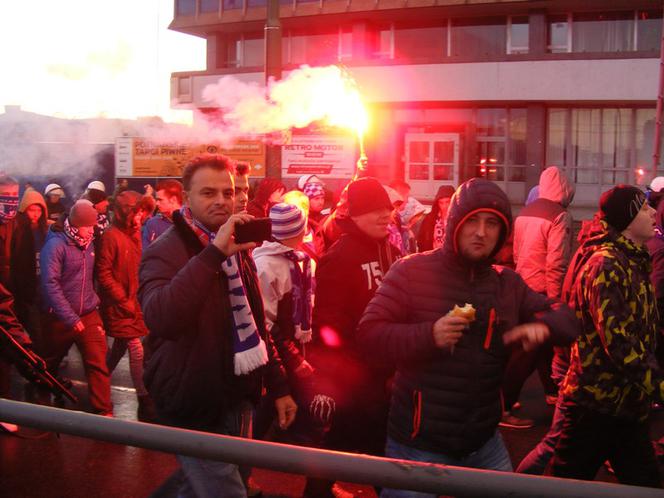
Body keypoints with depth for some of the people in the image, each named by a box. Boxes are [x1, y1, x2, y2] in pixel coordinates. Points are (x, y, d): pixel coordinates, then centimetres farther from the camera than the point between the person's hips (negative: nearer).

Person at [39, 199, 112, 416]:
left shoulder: (88, 243, 4)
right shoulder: (56, 245, -16)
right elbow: (50, 284, -22)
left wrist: (93, 299, 4)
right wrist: (71, 318, -24)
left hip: (89, 314, 4)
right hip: (60, 317, -4)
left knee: (98, 363, -4)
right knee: (49, 365, 16)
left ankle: (104, 411, 3)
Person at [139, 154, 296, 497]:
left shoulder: (237, 249, 11)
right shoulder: (165, 251, -15)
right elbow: (159, 319, -36)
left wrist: (278, 385, 16)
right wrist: (214, 253, -39)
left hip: (238, 400, 8)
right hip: (194, 410, -8)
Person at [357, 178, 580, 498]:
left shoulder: (508, 283, 6)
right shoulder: (412, 271, -9)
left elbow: (567, 318, 11)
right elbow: (368, 334, -12)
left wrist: (542, 326, -13)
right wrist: (427, 335, -28)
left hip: (484, 442, 5)